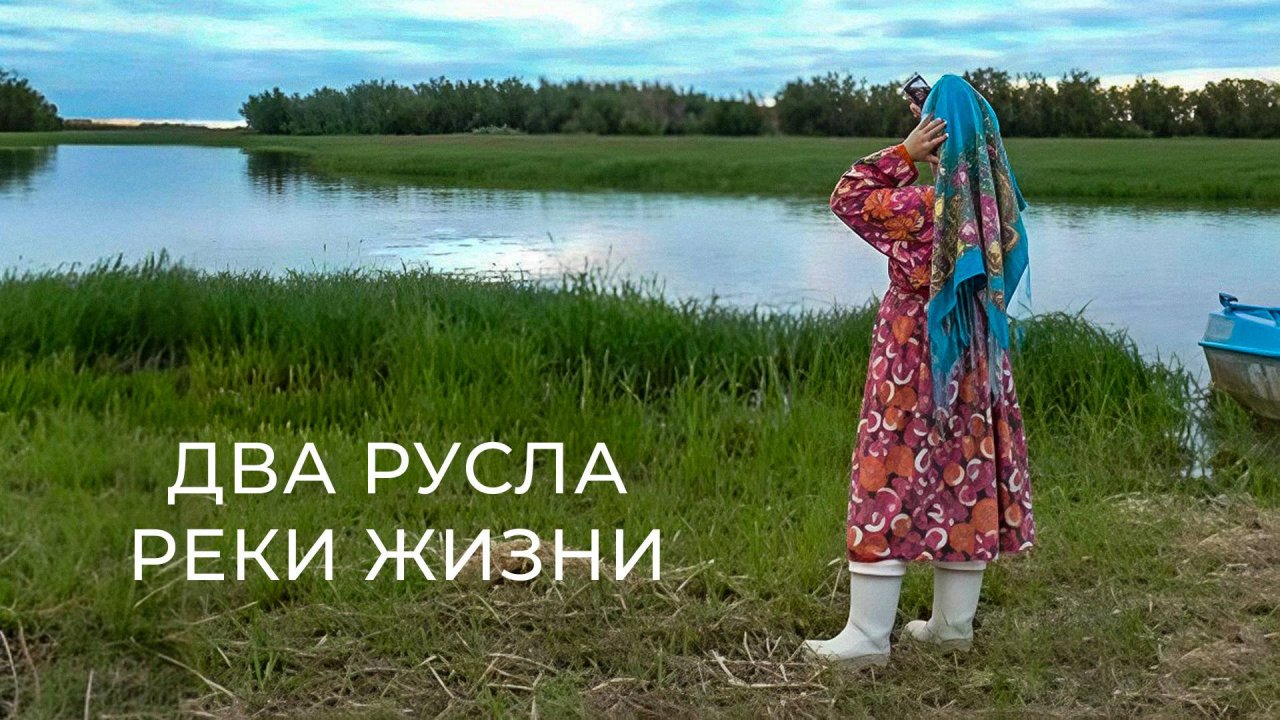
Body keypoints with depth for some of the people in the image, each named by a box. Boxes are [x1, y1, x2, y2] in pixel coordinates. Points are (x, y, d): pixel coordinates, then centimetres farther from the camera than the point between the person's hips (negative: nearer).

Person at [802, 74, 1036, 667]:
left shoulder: (920, 207, -19)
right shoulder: (994, 200, -1)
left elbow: (847, 197, -6)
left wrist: (904, 152, -10)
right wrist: (920, 155, 11)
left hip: (915, 360, -6)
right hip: (977, 358, 7)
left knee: (890, 483, -1)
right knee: (966, 478, 13)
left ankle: (867, 636, 3)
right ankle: (953, 622, 23)